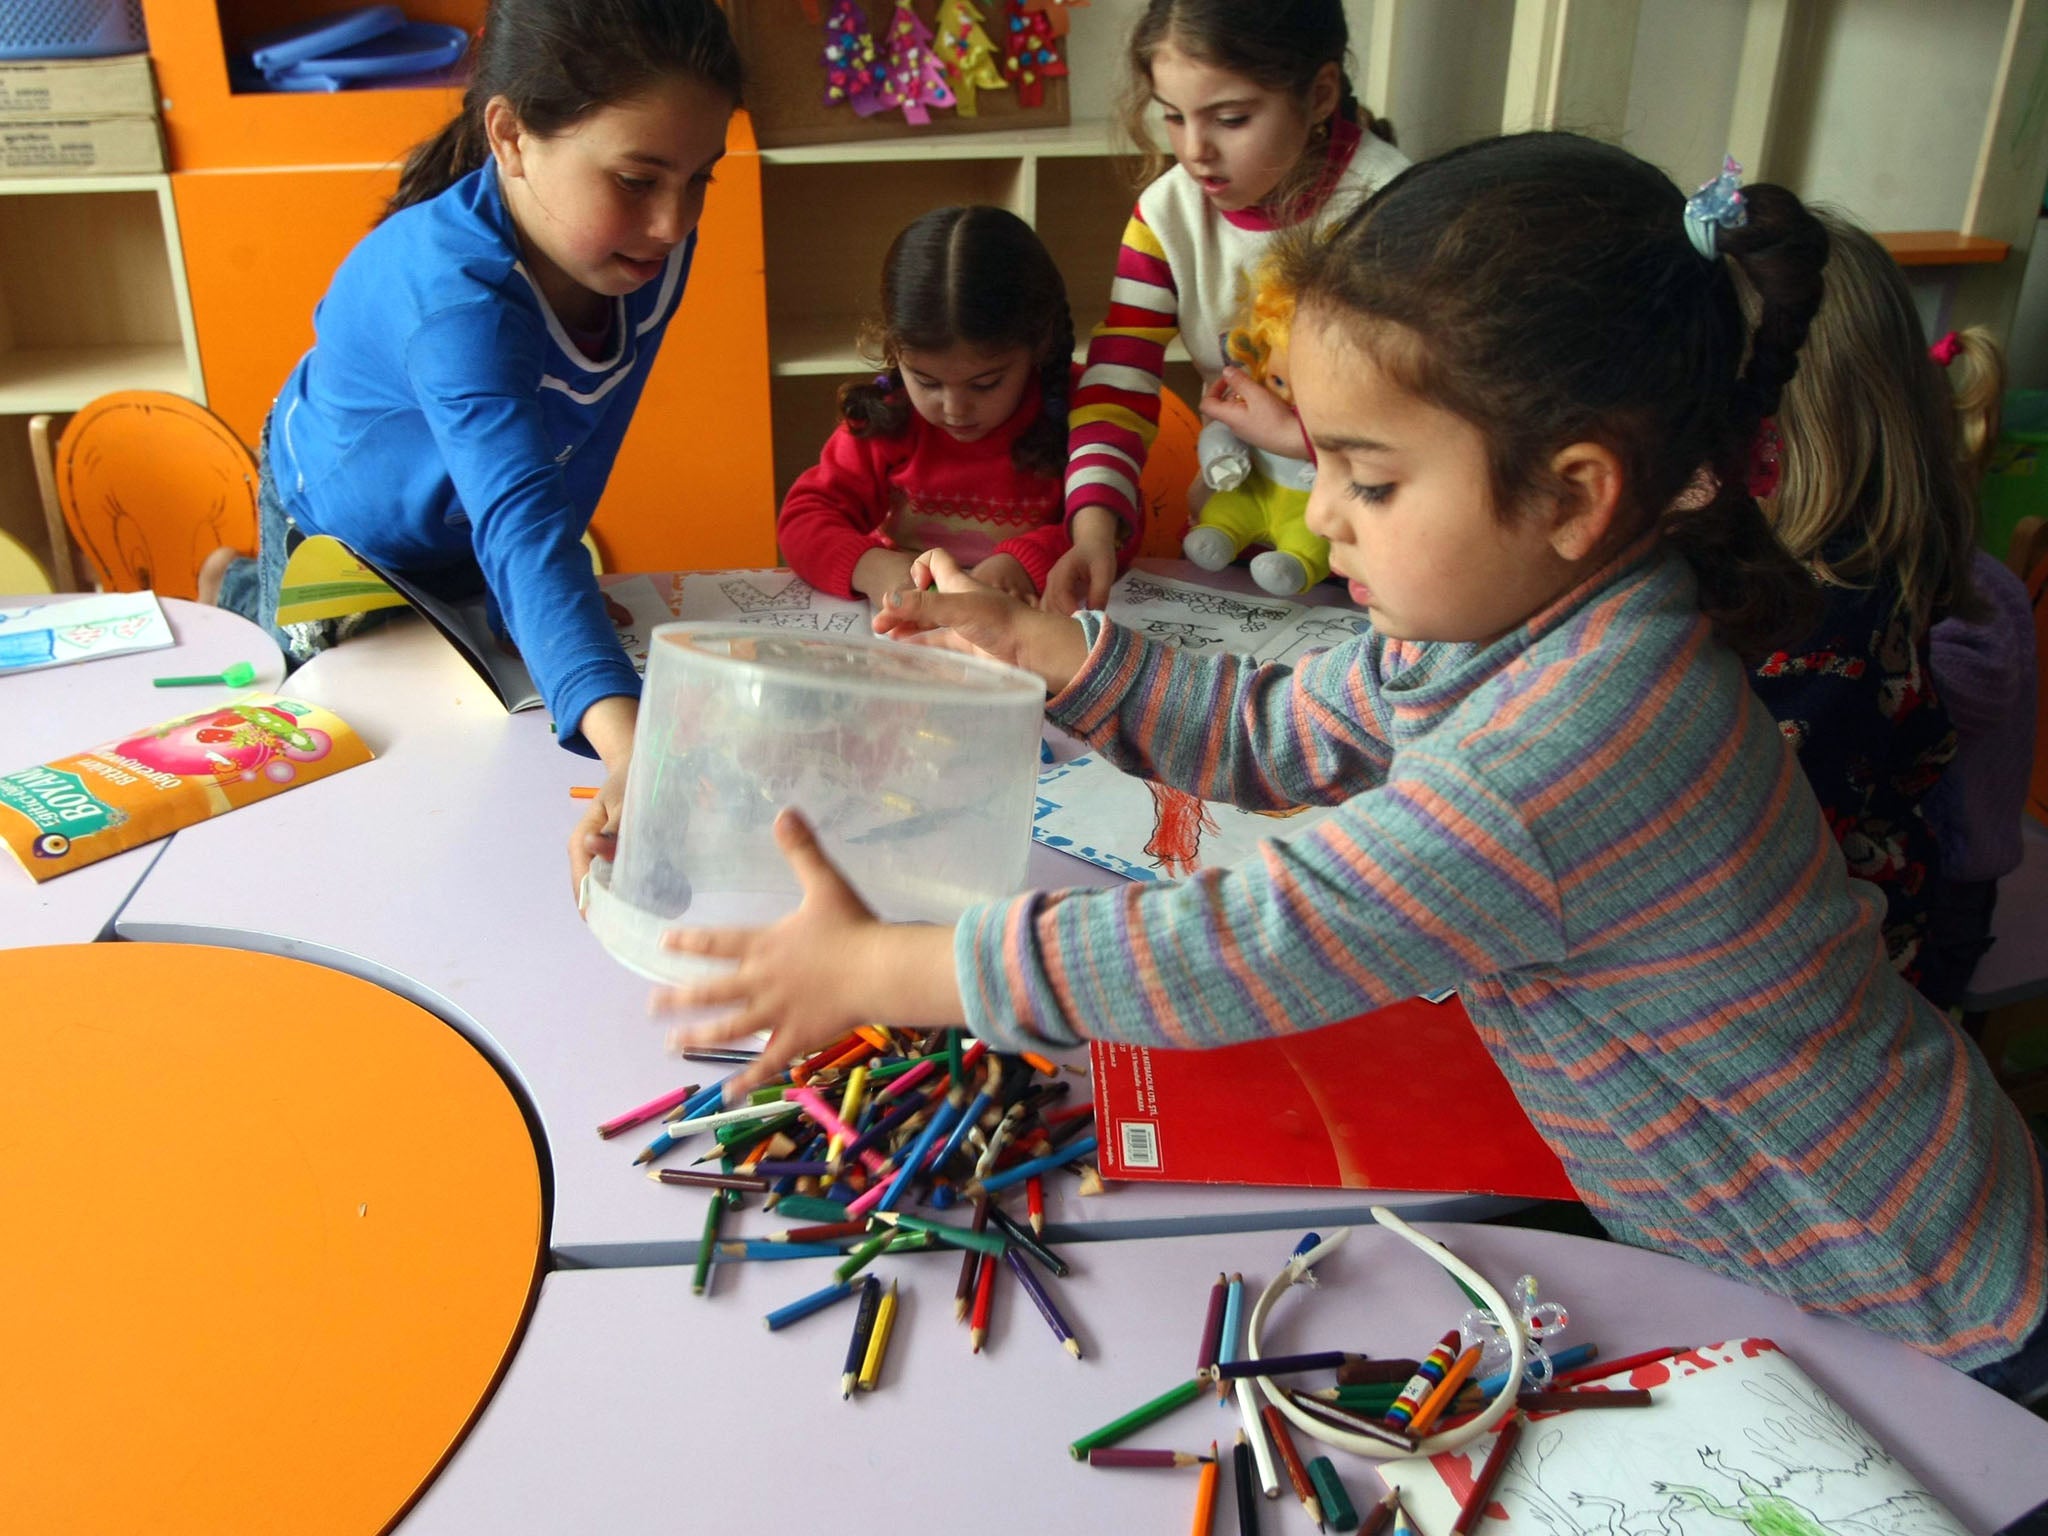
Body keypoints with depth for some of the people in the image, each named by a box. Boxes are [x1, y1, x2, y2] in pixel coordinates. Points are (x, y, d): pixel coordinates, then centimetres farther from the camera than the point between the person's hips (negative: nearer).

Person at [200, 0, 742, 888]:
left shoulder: (648, 236, -27)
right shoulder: (454, 296, -48)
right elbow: (521, 524, -61)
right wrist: (626, 748, -76)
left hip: (470, 532, 5)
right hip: (344, 521, -5)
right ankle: (241, 591, 45)